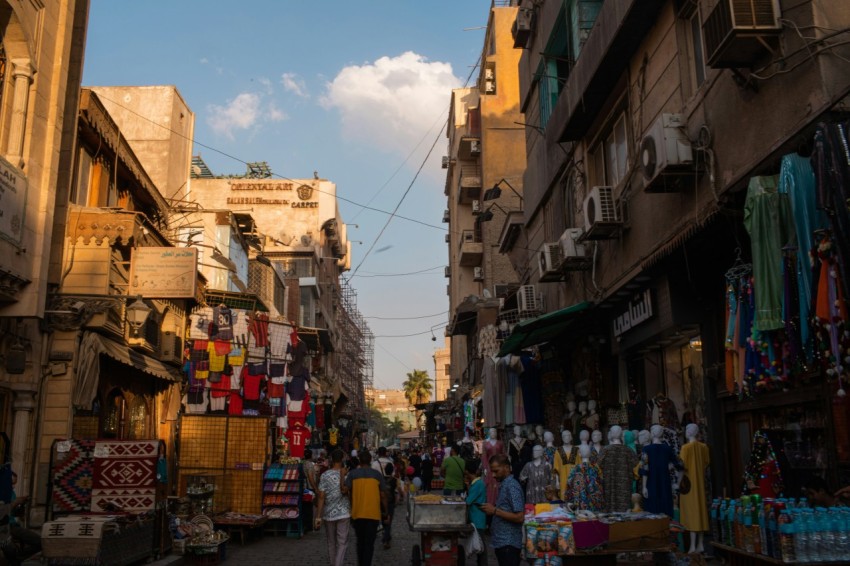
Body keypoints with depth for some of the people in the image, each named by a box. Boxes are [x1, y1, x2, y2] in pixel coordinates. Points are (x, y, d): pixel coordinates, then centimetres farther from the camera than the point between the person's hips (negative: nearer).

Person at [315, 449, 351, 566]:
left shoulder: (325, 475, -5)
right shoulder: (347, 475, -5)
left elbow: (321, 497, -7)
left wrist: (318, 516, -4)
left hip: (328, 513, 1)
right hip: (343, 513, -1)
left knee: (331, 542, 17)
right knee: (342, 543, 1)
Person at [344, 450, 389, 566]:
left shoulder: (353, 473, 0)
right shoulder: (377, 474, 1)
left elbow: (346, 491, -10)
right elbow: (383, 495, 1)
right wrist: (386, 512, 10)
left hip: (357, 513, 1)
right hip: (374, 513, -1)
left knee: (360, 541, 19)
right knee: (369, 543, 2)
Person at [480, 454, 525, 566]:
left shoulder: (512, 486, -15)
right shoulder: (503, 485, 14)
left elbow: (519, 517, -21)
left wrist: (495, 511, -19)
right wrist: (493, 509, 8)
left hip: (508, 543, -9)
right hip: (501, 541, 9)